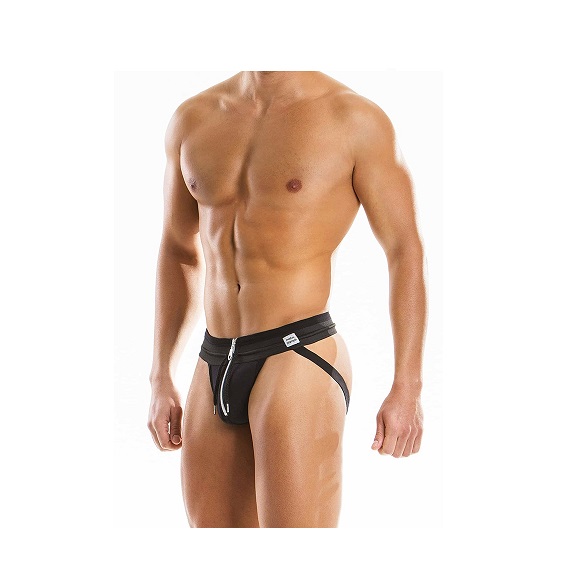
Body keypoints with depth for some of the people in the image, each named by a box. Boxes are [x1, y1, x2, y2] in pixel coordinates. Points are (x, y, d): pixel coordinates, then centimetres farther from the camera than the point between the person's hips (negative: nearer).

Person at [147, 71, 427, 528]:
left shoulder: (354, 118, -4)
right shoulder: (192, 119, 11)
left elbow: (405, 252, -3)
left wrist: (407, 388, -9)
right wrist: (161, 379, 16)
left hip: (299, 358, -6)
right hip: (213, 368, 6)